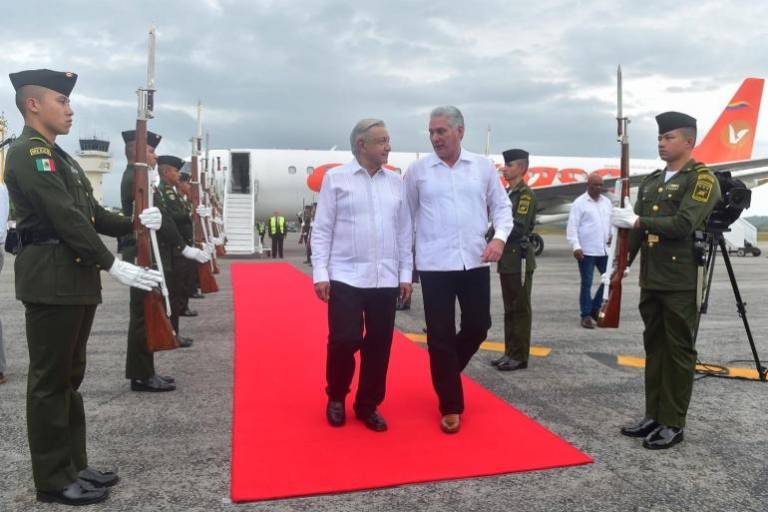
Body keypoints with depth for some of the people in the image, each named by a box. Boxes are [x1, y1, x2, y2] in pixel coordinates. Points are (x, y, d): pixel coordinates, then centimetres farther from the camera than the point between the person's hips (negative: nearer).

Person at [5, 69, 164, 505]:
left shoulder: (59, 157, 20)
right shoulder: (28, 154, -11)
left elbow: (91, 214, 17)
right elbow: (66, 219, -21)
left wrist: (135, 223, 2)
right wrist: (113, 265, -22)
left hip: (76, 280, 10)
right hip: (51, 282, -10)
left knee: (70, 378, 15)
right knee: (50, 381, 0)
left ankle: (73, 465, 26)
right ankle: (53, 479, 12)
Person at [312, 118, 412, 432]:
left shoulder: (396, 182, 10)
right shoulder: (335, 178, 0)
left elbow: (404, 231, 12)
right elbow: (321, 229, -1)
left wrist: (405, 274, 9)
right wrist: (320, 274, -7)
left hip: (386, 279, 3)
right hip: (345, 277, -3)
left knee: (379, 345, 6)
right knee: (344, 341, -4)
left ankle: (368, 406, 24)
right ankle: (336, 398, 23)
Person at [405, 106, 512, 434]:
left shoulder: (483, 166, 5)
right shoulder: (417, 170, 2)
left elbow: (501, 206, 10)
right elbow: (407, 215, 7)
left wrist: (500, 237, -9)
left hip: (475, 261, 2)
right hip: (434, 264, -2)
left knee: (478, 326, 9)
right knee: (440, 335, 2)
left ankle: (446, 372, 39)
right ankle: (450, 406, 16)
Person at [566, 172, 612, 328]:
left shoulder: (607, 202, 13)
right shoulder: (579, 203, -5)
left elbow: (612, 222, 19)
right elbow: (572, 227, -10)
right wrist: (576, 246, -18)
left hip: (604, 249, 6)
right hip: (586, 251, -6)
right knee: (586, 283, 0)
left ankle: (595, 308, 23)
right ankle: (586, 316, 10)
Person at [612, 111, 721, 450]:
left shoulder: (702, 179, -6)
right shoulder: (651, 181, 15)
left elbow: (683, 225, -20)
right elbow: (635, 229, 15)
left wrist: (637, 221, -18)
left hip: (682, 282, -7)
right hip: (650, 280, 7)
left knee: (678, 351, 2)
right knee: (654, 347, 12)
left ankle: (673, 424, 11)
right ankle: (654, 416, 22)